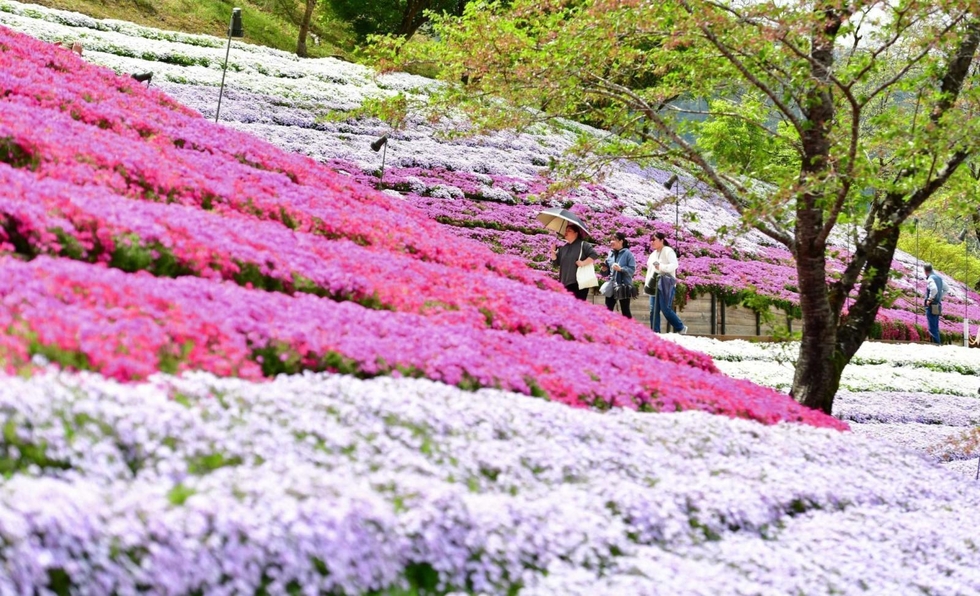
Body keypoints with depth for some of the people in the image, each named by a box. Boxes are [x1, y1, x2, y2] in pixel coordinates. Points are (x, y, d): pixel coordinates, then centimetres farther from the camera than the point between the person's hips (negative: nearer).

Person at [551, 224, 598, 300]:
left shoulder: (583, 245, 0)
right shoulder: (563, 248, 17)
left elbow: (594, 255, -9)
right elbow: (556, 263, 15)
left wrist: (583, 263, -18)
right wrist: (553, 253, -2)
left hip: (579, 283, -6)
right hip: (566, 283, 6)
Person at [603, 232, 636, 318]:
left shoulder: (627, 253, -8)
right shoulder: (611, 253, 9)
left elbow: (632, 269, -13)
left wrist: (621, 269, -25)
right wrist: (604, 269, -4)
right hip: (611, 285, 5)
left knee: (625, 311, 5)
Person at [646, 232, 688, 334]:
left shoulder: (668, 251, -5)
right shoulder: (653, 254, 19)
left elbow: (674, 265, -18)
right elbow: (650, 269, 23)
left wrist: (661, 266, -27)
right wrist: (647, 283, 15)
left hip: (666, 284, -8)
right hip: (654, 285, 8)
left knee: (665, 309, -11)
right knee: (653, 310, 1)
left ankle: (681, 328, 4)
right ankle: (655, 332, 4)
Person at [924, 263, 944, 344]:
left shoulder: (930, 279, -15)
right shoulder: (939, 278, 13)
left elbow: (934, 289, -32)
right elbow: (945, 289, 25)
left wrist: (929, 299, -21)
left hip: (931, 306, -9)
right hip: (938, 305, 9)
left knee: (932, 328, -7)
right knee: (935, 327, 15)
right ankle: (937, 343, 19)